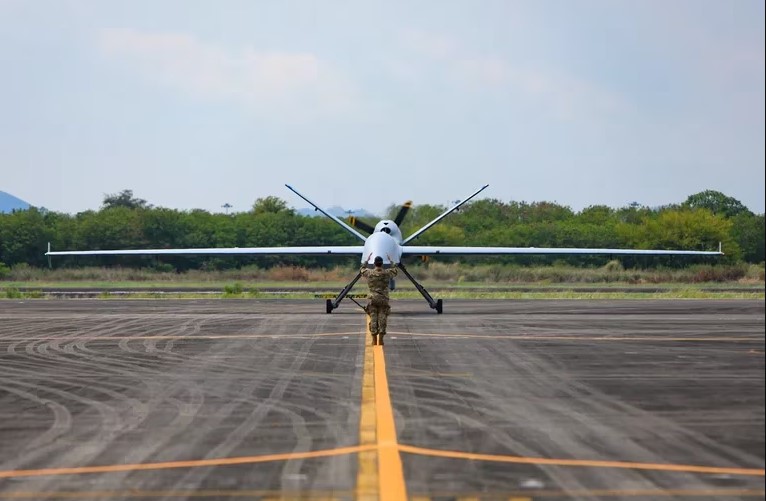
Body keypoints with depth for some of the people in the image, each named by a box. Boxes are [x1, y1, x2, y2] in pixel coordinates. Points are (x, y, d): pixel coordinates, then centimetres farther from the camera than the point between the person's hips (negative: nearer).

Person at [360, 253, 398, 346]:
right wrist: (391, 261, 28)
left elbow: (362, 270, 20)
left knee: (373, 319, 3)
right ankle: (380, 340, 1)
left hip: (372, 299, 0)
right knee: (382, 319, 3)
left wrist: (367, 260, 27)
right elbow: (395, 270, 18)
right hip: (383, 299, 0)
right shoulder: (387, 273, -4)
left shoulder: (369, 273, -4)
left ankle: (374, 340, 4)